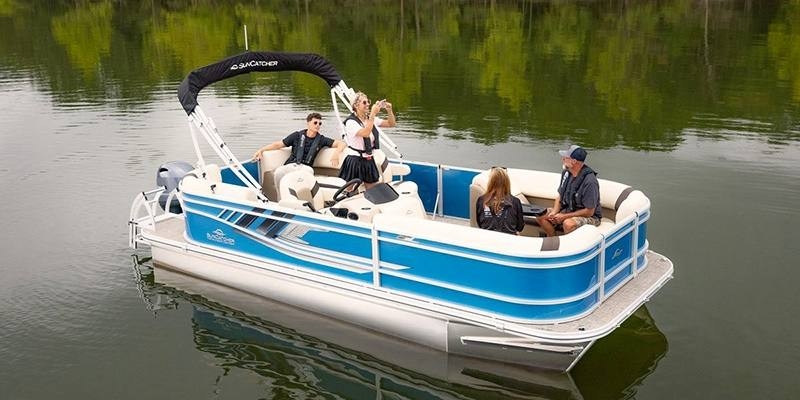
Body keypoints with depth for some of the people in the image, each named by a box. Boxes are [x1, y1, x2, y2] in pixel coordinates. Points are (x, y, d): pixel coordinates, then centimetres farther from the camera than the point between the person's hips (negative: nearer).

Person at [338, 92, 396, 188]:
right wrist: (373, 114, -31)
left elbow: (391, 124, 8)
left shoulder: (371, 119, 5)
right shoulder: (351, 122, -16)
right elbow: (365, 133, -32)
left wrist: (389, 110, -11)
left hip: (369, 161, 6)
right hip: (355, 161, -6)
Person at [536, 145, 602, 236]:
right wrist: (554, 212, -10)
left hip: (589, 216, -8)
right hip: (568, 210, 8)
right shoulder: (566, 173, -2)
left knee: (568, 224, -37)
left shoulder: (590, 181, -26)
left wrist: (564, 216, -20)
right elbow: (560, 196, 10)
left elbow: (589, 212, -22)